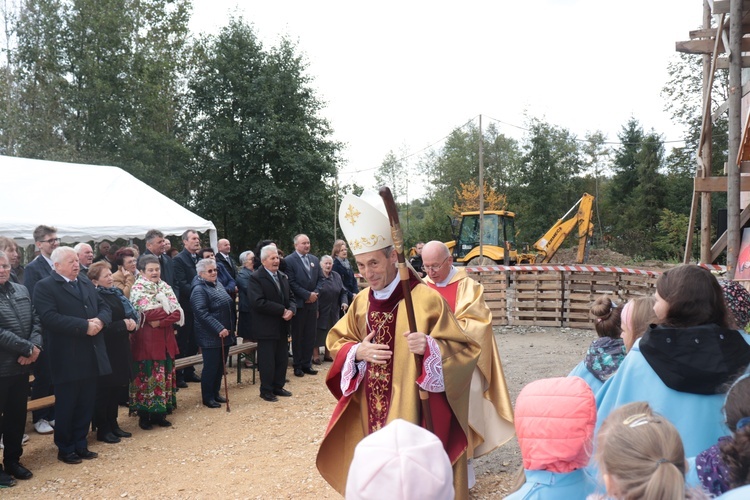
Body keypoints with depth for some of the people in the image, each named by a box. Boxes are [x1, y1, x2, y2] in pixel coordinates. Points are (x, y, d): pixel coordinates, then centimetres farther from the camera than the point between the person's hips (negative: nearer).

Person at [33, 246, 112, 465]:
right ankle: (65, 449, 21)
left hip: (91, 356, 6)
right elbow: (50, 318, -21)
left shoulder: (87, 284, 16)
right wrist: (84, 326, -23)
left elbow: (105, 308, 12)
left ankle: (80, 445, 26)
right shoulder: (45, 287, -8)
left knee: (86, 405, 13)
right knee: (66, 406, 7)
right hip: (67, 359, -6)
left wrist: (100, 321, -12)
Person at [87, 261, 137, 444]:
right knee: (104, 389, 2)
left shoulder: (117, 293, 10)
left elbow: (130, 314, 14)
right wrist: (123, 324, -18)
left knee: (118, 387, 14)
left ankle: (113, 424, 27)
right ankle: (102, 429, 13)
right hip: (106, 350, -8)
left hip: (120, 348, 8)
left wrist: (132, 323, -7)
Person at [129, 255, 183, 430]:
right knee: (146, 377, -1)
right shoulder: (137, 289, -5)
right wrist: (169, 313, -8)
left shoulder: (165, 287, 11)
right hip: (146, 340, -6)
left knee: (164, 376, 9)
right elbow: (150, 313, -19)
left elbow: (177, 313, -1)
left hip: (165, 339, 6)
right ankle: (144, 416, 9)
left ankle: (159, 414, 19)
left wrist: (160, 321, -14)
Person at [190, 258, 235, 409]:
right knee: (211, 366, 0)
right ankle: (207, 398, 13)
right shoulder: (199, 290, -15)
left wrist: (231, 328, 19)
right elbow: (202, 313, -24)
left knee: (220, 366, 14)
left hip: (224, 334, 8)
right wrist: (219, 329, -27)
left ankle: (216, 393, 27)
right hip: (211, 336, -8)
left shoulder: (217, 284, 12)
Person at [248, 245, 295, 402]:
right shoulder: (256, 278, -13)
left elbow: (291, 297, 14)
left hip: (282, 326, 7)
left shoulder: (283, 276, 12)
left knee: (282, 359, 13)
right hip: (266, 327, -7)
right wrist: (282, 310, -20)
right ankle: (266, 390, 14)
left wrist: (291, 310, -9)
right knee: (267, 359, 1)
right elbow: (258, 302, -23)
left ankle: (278, 386, 26)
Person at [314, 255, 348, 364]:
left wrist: (344, 302, -10)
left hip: (333, 311, 5)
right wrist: (315, 309, -16)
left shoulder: (336, 276, 7)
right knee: (318, 333, 1)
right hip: (320, 311, -5)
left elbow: (343, 291, 9)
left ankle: (328, 354, 23)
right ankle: (315, 355, 9)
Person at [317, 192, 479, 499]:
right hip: (370, 411, 5)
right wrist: (357, 352, -7)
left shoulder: (425, 299, -13)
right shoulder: (361, 302, 4)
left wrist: (429, 347, -30)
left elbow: (464, 349, -12)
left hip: (413, 411, -5)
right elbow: (336, 341, 14)